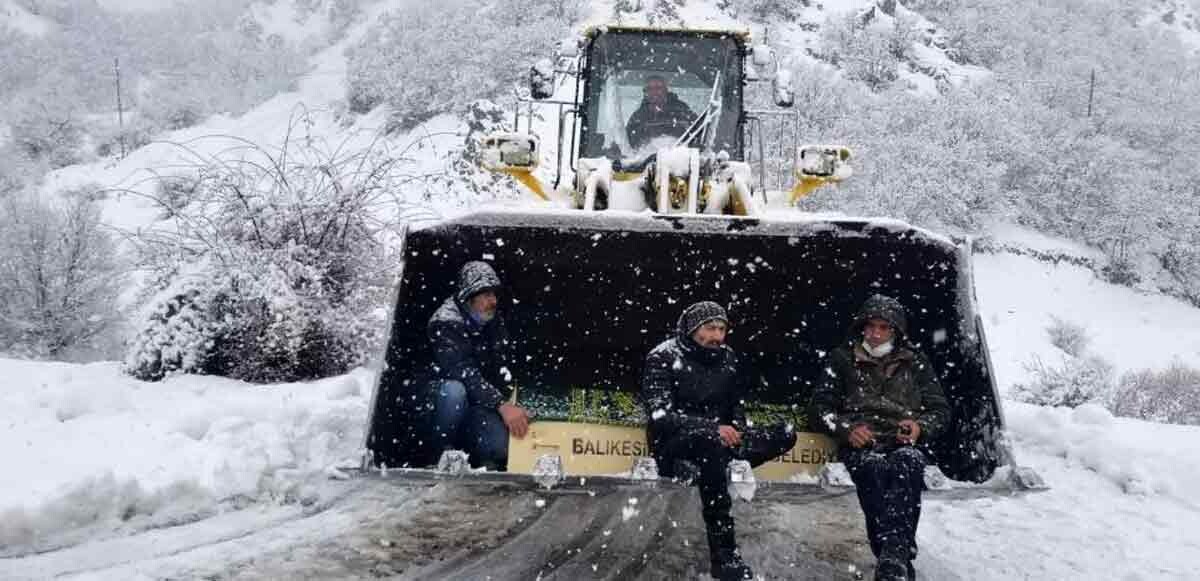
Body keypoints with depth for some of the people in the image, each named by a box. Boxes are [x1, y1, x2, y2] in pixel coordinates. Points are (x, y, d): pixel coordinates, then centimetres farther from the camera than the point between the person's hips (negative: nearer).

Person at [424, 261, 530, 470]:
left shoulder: (495, 323, 4)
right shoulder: (445, 322, -17)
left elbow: (502, 371, 3)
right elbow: (463, 370, -29)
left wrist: (509, 405, -16)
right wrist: (502, 405, -38)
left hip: (481, 402, 4)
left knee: (499, 447, -26)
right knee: (454, 389, -39)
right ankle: (444, 455, -17)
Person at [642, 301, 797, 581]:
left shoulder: (727, 358, 8)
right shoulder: (664, 357, -9)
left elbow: (736, 409, 17)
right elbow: (660, 414, -19)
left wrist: (737, 431, -7)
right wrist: (712, 428, -29)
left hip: (716, 440, 6)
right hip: (672, 447, -6)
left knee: (785, 435, -10)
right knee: (711, 442, -40)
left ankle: (699, 469, -22)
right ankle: (724, 555, -41)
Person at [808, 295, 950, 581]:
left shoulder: (915, 362, 19)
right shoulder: (843, 360, 16)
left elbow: (940, 409, 18)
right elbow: (819, 408, 13)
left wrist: (921, 427, -5)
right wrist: (847, 429, -7)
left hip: (904, 444, 1)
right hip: (860, 446, -1)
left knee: (908, 463, -38)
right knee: (874, 467, -38)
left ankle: (893, 557, -53)